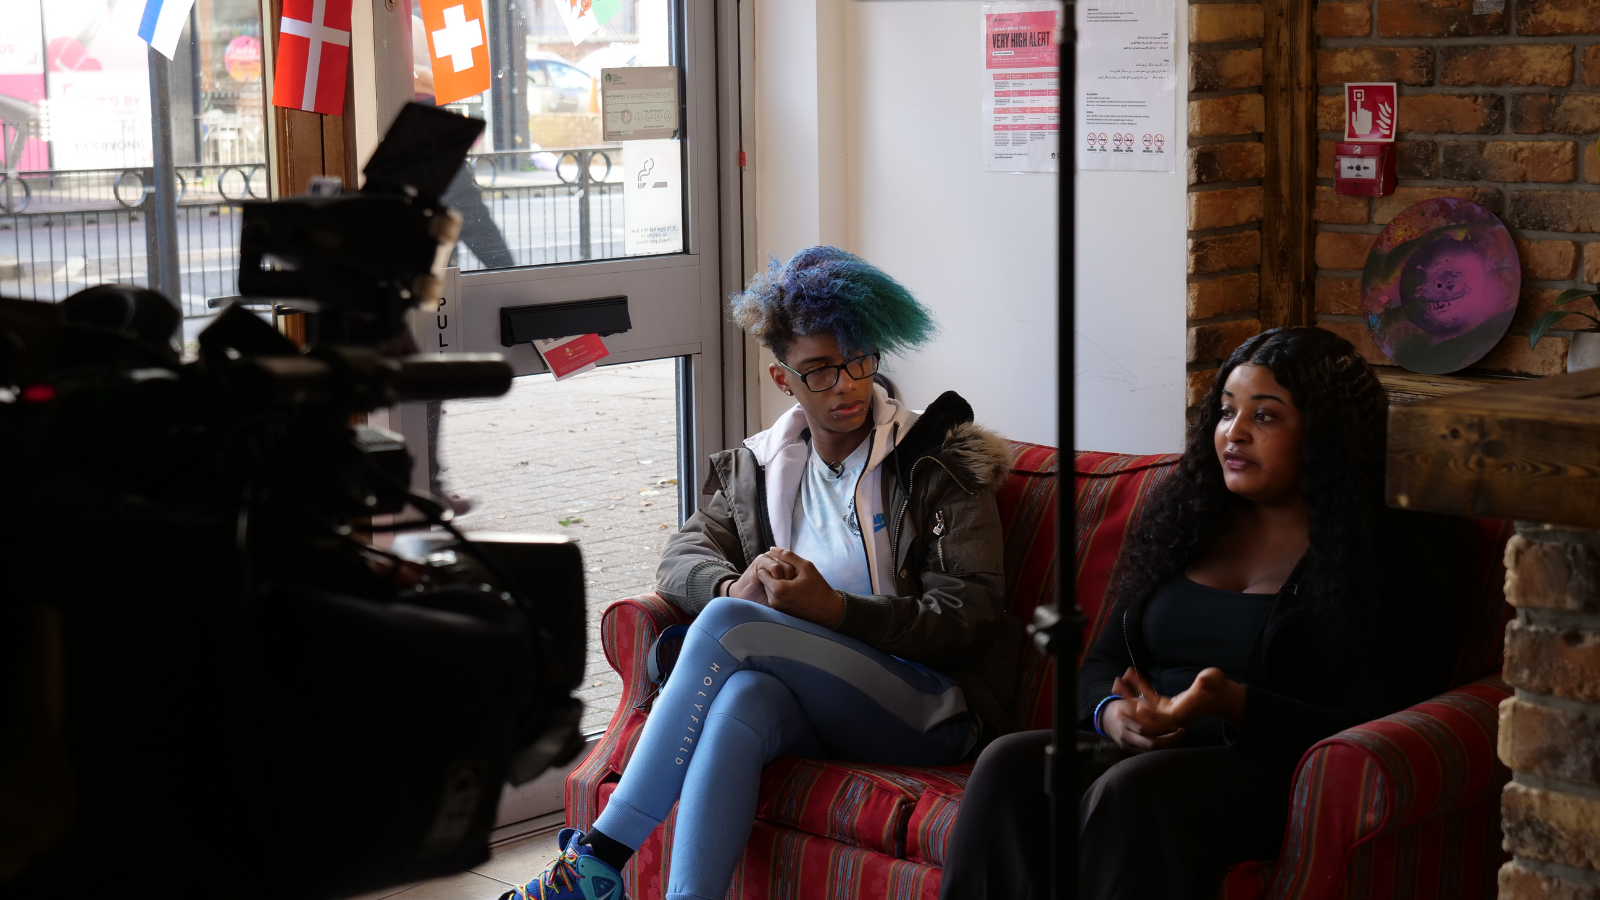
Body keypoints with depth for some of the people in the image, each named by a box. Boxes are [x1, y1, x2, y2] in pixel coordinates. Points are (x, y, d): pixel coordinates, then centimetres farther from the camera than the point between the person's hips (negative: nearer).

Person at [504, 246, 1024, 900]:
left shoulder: (940, 463, 2)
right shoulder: (760, 468, 17)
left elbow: (969, 620, -6)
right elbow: (682, 557, 9)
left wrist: (835, 609, -21)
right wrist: (733, 588, -16)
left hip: (930, 707, -4)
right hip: (813, 705, 4)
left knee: (727, 623, -27)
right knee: (742, 697, -36)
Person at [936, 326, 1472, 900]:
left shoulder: (1378, 557, 0)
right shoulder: (1187, 526, 19)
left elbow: (1375, 733, -8)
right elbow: (1104, 659, 21)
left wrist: (1231, 704, -23)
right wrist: (1113, 712, -5)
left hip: (1268, 770, -6)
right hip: (1143, 750, 6)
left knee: (1131, 792, -37)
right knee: (1009, 763, -25)